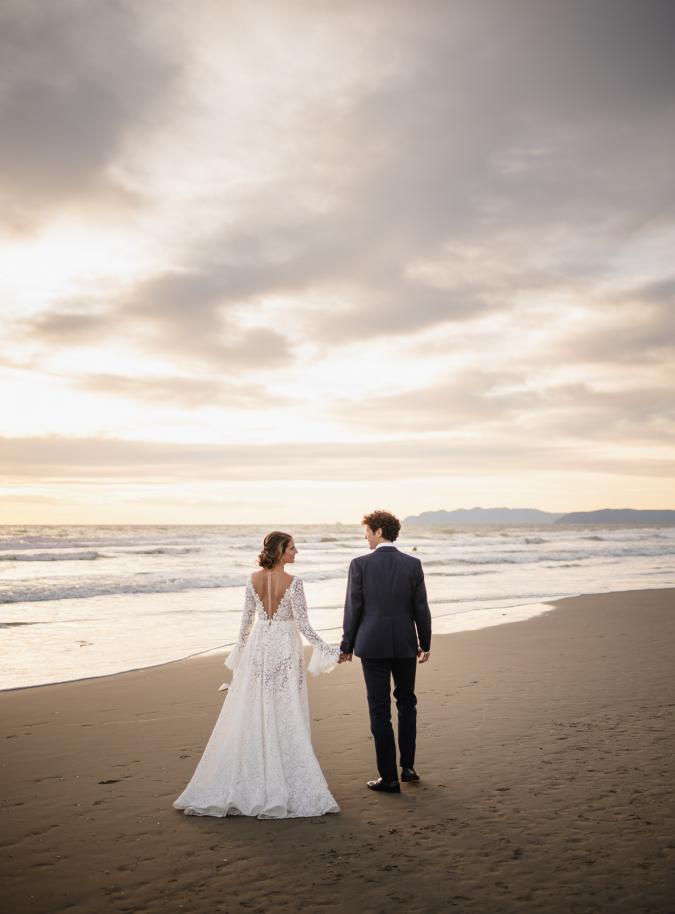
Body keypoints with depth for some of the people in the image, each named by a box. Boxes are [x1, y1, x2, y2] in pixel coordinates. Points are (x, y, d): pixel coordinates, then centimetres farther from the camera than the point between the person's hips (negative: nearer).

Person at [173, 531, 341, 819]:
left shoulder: (254, 579, -1)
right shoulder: (293, 583, -15)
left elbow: (247, 619, 5)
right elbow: (303, 624, -13)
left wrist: (240, 650, 19)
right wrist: (329, 650, -5)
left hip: (258, 647, 4)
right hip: (285, 649, -4)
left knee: (249, 717, 11)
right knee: (285, 719, 3)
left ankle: (239, 786, 17)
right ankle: (287, 786, 7)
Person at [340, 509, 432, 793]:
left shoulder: (360, 564, -9)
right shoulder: (413, 564, -2)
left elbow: (353, 608, -7)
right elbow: (421, 609, 1)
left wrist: (347, 645, 4)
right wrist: (425, 643, 12)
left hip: (373, 645, -3)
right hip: (406, 644, 3)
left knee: (380, 710, 4)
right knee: (407, 703, 21)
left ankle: (389, 777, 8)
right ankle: (407, 766, 24)